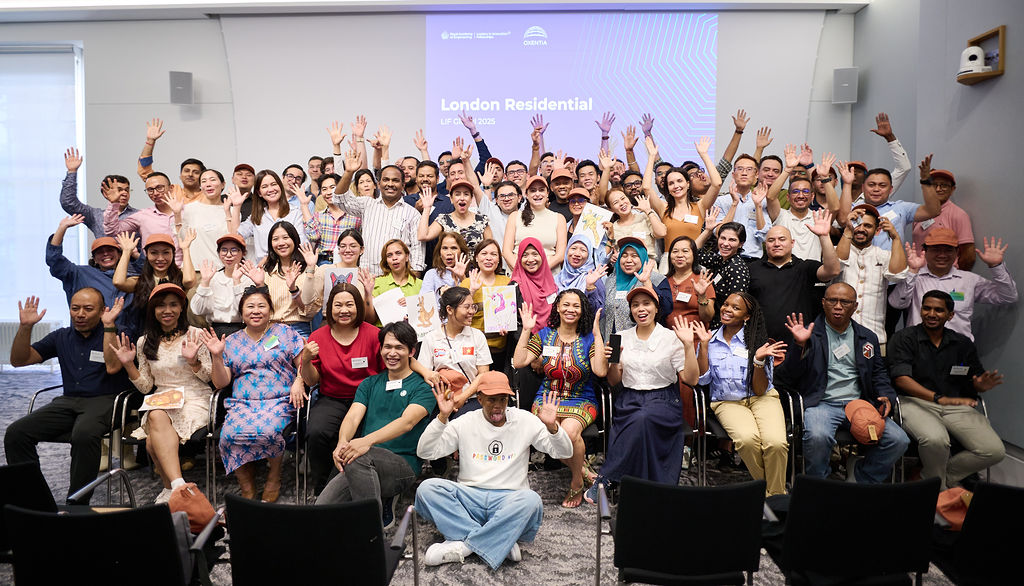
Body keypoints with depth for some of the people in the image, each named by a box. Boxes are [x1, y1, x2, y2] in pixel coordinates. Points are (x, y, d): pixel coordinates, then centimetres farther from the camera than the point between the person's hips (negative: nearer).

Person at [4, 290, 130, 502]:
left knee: (84, 435, -37)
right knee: (15, 433, -16)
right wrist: (25, 327, 3)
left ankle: (77, 503, -24)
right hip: (68, 401, 6)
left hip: (104, 400, -5)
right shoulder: (61, 337, 18)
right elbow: (19, 360, 17)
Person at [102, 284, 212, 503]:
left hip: (195, 401, -3)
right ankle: (178, 486, -34)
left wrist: (193, 361, -16)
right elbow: (146, 387, 12)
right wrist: (129, 365, -2)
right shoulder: (145, 343, 13)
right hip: (161, 403, 3)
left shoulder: (195, 335, 3)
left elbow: (208, 377, 2)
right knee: (156, 417, -34)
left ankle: (170, 488, -24)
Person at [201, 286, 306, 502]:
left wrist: (298, 382, -14)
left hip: (279, 401, -2)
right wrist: (217, 356, -2)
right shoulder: (231, 342, 16)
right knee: (230, 434, -29)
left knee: (268, 431, -34)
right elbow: (220, 382, 12)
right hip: (242, 403, 2)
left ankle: (274, 477, -3)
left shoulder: (285, 333, 10)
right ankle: (247, 488, -8)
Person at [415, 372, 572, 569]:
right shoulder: (465, 423, 7)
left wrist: (552, 427, -16)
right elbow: (425, 452, 0)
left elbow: (564, 452, 5)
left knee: (531, 500, -35)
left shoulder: (525, 421, 8)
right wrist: (442, 418, -14)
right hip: (469, 497, 1)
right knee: (427, 488, -25)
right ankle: (498, 543, -28)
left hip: (510, 499, -1)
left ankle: (463, 545, -24)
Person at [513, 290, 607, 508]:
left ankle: (577, 482, -6)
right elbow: (519, 362, -1)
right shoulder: (545, 335, 7)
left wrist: (597, 335, -13)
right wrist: (526, 331, -4)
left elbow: (601, 371, -14)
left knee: (569, 430, -34)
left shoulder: (588, 338, 2)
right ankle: (583, 469, -3)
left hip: (581, 402, -1)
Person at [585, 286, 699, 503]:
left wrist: (688, 346, -12)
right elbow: (614, 381, 13)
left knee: (643, 418, -35)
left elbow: (691, 380, -3)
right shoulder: (622, 338, 10)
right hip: (629, 401, 2)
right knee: (641, 421, -32)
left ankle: (605, 478, -24)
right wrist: (612, 361, -6)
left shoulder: (671, 338, 2)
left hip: (663, 401, -2)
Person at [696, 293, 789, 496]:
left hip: (761, 399, 0)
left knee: (776, 443, -30)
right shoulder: (711, 340, 8)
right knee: (748, 439, -32)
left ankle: (777, 496, -7)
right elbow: (703, 379, -2)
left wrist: (759, 359, -17)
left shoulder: (757, 341, 2)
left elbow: (760, 390, -2)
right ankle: (764, 491, -8)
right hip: (727, 403, 0)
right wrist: (704, 345, -4)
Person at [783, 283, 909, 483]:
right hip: (822, 404, -4)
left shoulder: (868, 337, 19)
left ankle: (860, 479, 7)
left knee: (899, 441, -18)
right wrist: (800, 345, -18)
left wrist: (886, 397, 1)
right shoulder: (810, 335, 6)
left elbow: (879, 374, 21)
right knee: (818, 437, -35)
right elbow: (792, 374, -2)